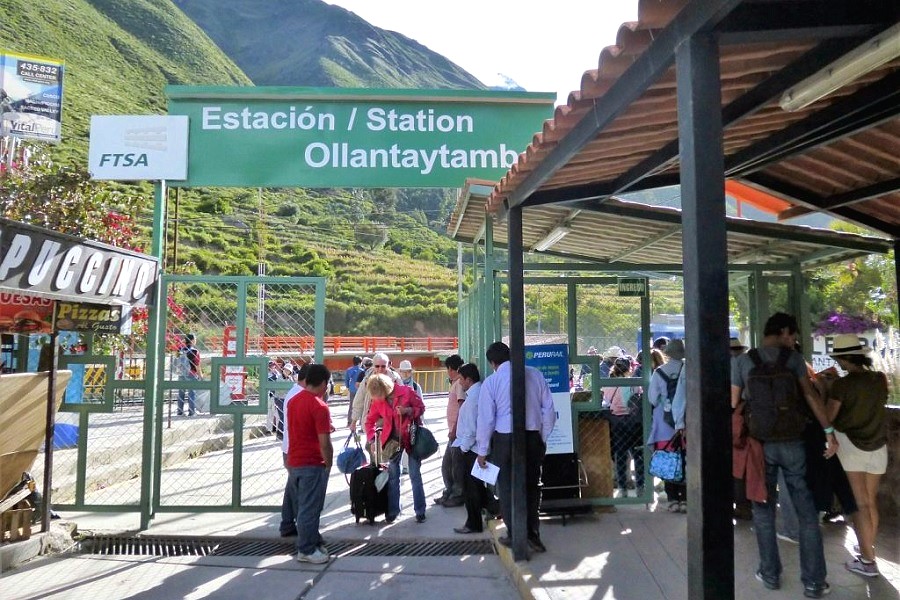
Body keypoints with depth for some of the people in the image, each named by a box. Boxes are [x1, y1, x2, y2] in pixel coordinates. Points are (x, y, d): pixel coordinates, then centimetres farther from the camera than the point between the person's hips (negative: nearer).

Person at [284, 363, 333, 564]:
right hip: (313, 464, -8)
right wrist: (328, 464, -7)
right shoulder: (319, 406, -19)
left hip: (294, 462, 8)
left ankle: (312, 542, 29)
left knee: (304, 506, 18)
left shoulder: (293, 401, 7)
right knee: (310, 508, 3)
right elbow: (324, 442, -20)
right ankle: (307, 550, 13)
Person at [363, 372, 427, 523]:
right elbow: (370, 421, 5)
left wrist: (408, 410, -23)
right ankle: (393, 510, 24)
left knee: (415, 476, 3)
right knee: (392, 476, 11)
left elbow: (421, 407, -4)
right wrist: (372, 440, -6)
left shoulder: (406, 391, -16)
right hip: (392, 439, 3)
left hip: (411, 437, -3)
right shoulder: (377, 400, -5)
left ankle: (420, 511, 14)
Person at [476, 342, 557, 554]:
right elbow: (549, 410, 4)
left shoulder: (491, 381, -6)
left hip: (505, 439, -3)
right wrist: (543, 438, 15)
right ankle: (532, 534, 17)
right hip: (533, 437, 3)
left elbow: (486, 418, -5)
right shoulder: (535, 374, 2)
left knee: (508, 488, 12)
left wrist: (482, 450, 4)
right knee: (531, 486, 17)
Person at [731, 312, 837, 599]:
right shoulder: (793, 357, -1)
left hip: (760, 444, 0)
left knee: (763, 511, 11)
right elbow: (810, 396, -7)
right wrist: (829, 431, -4)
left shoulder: (742, 361, 0)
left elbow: (734, 405, 1)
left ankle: (770, 574, 20)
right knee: (807, 512, 8)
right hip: (792, 442, 0)